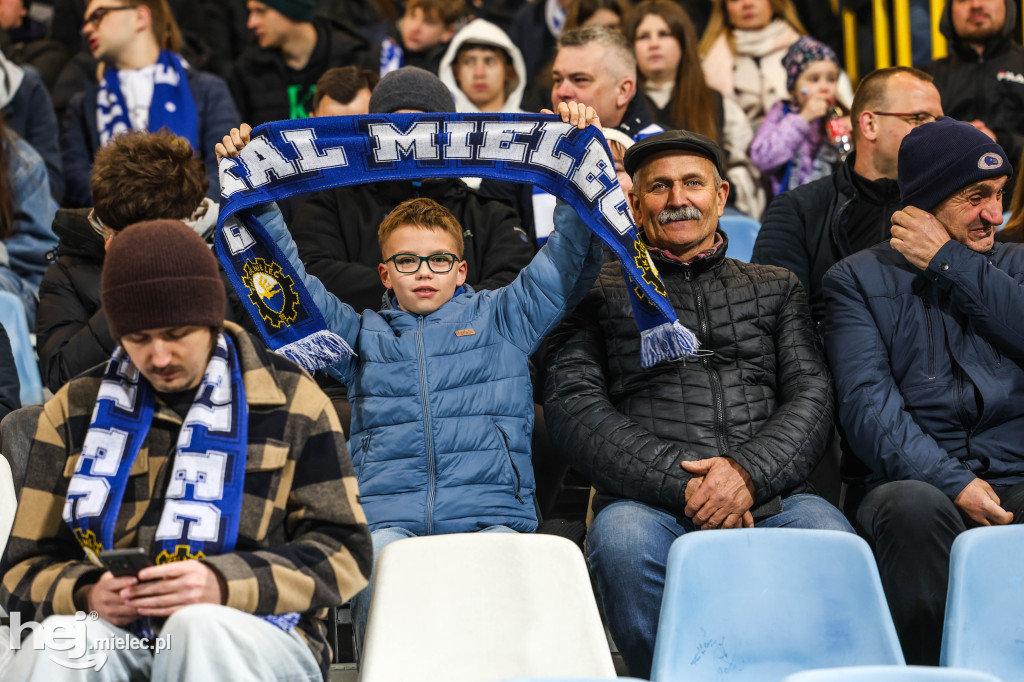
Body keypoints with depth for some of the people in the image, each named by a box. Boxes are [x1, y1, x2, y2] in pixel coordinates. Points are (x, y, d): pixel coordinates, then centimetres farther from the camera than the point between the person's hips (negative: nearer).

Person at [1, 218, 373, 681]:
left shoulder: (291, 400, 10)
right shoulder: (75, 409, 15)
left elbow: (343, 554, 5)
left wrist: (224, 584, -13)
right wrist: (87, 594, -10)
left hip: (260, 635, -1)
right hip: (113, 634, 2)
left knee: (200, 626, -37)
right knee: (57, 639, -34)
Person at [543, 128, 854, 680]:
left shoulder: (775, 288, 27)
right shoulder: (599, 293, 19)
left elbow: (812, 396, 14)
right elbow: (573, 408, 4)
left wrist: (749, 470, -9)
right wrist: (681, 483, -10)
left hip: (770, 497, 1)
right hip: (650, 502, -1)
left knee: (833, 543, -34)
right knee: (623, 540, -38)